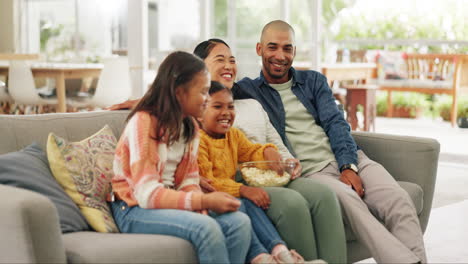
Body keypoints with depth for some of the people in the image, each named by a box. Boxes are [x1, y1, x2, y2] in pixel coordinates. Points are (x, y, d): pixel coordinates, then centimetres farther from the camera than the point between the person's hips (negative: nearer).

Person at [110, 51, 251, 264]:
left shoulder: (190, 126, 8)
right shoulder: (143, 122, -17)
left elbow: (189, 180, 4)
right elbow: (147, 193, -23)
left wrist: (200, 205, -19)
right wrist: (203, 201, -27)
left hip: (171, 203, 7)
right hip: (134, 209, -7)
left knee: (240, 222, -16)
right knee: (206, 227, -31)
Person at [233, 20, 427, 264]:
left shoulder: (313, 81, 21)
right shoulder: (248, 90, 13)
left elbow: (335, 123, 7)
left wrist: (349, 166, -7)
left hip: (348, 160, 4)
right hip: (309, 171, -4)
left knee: (399, 201, -24)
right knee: (348, 199, -36)